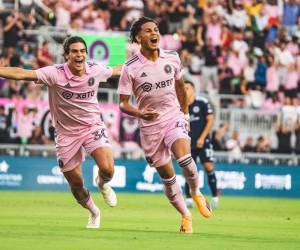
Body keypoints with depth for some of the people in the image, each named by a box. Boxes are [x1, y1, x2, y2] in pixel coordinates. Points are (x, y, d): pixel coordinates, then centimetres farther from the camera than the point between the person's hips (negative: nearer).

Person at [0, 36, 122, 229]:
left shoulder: (95, 70, -8)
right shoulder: (55, 73, -20)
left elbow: (117, 70, 14)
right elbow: (21, 74, -28)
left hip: (93, 126, 1)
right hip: (67, 133, -1)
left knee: (107, 169, -22)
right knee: (76, 184, 7)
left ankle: (103, 184, 17)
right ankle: (94, 213, 38)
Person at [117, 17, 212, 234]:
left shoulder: (172, 58, -2)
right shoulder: (130, 68, -12)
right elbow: (123, 103, -8)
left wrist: (185, 112, 21)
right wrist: (140, 113, -27)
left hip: (174, 118, 1)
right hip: (150, 126, -1)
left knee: (184, 158, -26)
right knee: (167, 176, 4)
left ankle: (196, 193, 3)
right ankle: (185, 216, 22)